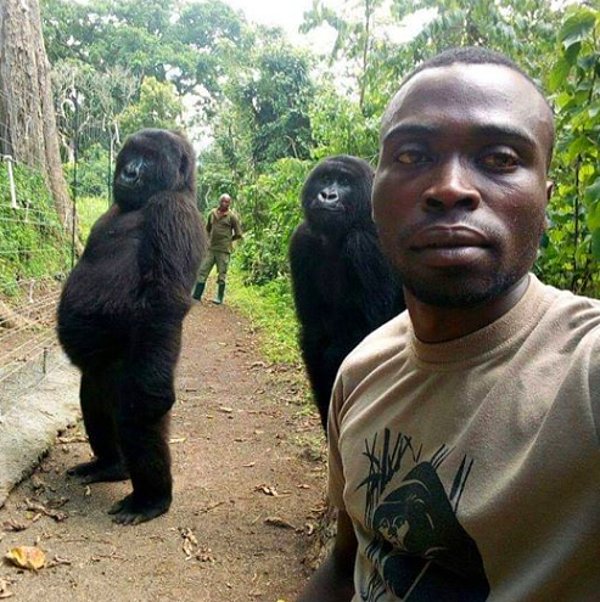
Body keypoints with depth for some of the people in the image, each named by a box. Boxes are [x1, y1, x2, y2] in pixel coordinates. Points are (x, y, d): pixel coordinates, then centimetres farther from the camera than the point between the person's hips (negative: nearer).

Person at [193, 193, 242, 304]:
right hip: (210, 248, 4)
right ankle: (196, 295, 9)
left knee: (221, 275, 3)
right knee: (202, 272, 4)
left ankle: (219, 298, 13)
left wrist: (227, 239, 5)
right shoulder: (212, 213, 8)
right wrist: (211, 238, 13)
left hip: (224, 250, -4)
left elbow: (238, 234, -1)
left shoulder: (232, 216, -4)